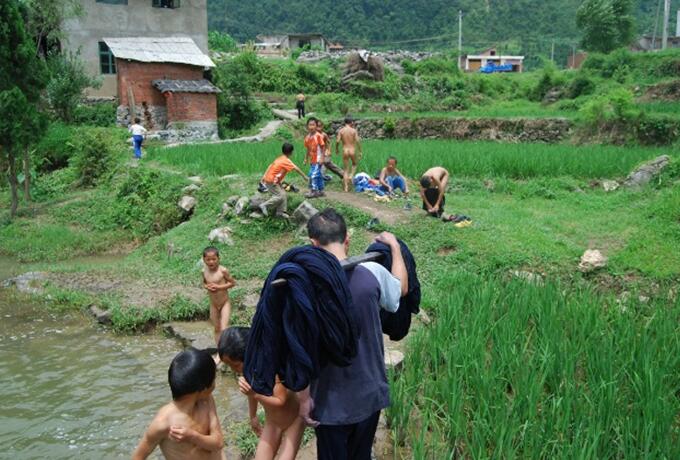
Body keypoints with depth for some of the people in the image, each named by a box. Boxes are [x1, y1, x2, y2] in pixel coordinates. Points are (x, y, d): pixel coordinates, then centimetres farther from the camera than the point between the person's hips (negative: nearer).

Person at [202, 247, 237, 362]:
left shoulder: (223, 270, -19)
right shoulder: (204, 271, -6)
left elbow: (233, 282, -11)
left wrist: (219, 287, -23)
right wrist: (207, 287, -13)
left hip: (225, 303, -4)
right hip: (213, 305, 5)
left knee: (224, 329, -10)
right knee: (217, 329, 14)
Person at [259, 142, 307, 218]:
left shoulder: (280, 159, 9)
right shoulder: (286, 161, -18)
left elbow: (270, 166, 14)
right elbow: (296, 169, -21)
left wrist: (264, 177, 18)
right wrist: (304, 176, -14)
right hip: (271, 181, -9)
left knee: (283, 195, 9)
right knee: (279, 196, -10)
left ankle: (280, 212, 11)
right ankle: (265, 205, -5)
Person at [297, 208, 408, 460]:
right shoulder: (373, 272, -14)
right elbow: (401, 288, 10)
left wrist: (304, 397, -7)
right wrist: (395, 245, 22)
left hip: (331, 401, -2)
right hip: (369, 392, 3)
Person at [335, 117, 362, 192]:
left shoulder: (341, 131, 0)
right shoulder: (354, 130, -2)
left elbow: (337, 141, -7)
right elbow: (357, 141, -9)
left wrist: (336, 149, 11)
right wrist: (360, 151, -2)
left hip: (345, 151, 1)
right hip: (352, 151, -1)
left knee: (346, 169, 9)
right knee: (354, 164, 28)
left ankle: (346, 187, 3)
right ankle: (351, 176, 3)